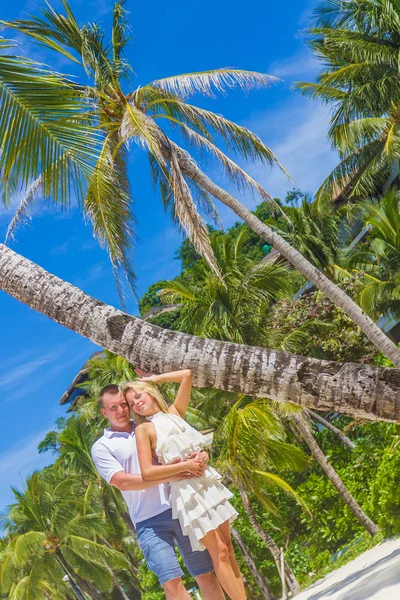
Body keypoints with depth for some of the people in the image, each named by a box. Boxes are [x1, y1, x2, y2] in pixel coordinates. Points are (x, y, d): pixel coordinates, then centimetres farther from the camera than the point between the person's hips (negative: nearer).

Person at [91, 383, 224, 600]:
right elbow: (122, 482, -10)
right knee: (171, 582, -12)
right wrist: (169, 476, -18)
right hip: (150, 522, -3)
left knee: (205, 574, 6)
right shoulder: (102, 447, 3)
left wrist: (200, 456, -9)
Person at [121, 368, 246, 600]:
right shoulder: (144, 429, -2)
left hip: (209, 482, 5)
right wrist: (185, 466, -13)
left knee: (228, 548, 7)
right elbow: (147, 472, -13)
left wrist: (154, 379, 12)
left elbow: (187, 375, 6)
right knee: (219, 552, -5)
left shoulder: (174, 412, 12)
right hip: (187, 491, -5)